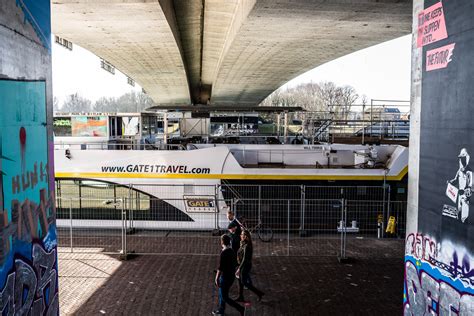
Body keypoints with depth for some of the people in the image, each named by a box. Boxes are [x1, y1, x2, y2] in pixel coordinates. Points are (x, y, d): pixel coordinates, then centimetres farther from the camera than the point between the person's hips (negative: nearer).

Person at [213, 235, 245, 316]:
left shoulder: (224, 253, -25)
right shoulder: (232, 251, 1)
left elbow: (220, 268, -23)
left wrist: (217, 279, -15)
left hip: (225, 278, -8)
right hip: (231, 276, 9)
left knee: (225, 297, 5)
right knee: (221, 294, 24)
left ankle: (241, 309, 3)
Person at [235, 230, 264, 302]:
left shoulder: (246, 246, -26)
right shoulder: (243, 244, 4)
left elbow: (245, 259, -27)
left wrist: (239, 269, -24)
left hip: (245, 266, -9)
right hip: (243, 265, 9)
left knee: (244, 283, 3)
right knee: (240, 281, 17)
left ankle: (259, 293, 11)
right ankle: (240, 297, 28)